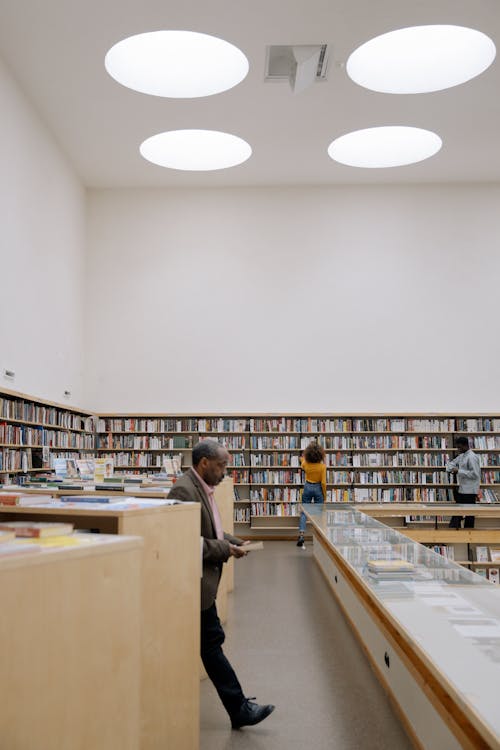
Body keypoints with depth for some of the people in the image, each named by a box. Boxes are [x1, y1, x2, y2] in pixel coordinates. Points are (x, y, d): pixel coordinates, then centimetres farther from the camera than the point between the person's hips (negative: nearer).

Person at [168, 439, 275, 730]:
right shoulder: (184, 491, -20)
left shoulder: (204, 489, 12)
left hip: (202, 583, 10)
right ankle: (239, 708, 6)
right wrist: (226, 550, -17)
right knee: (211, 644, -2)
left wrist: (235, 542, 6)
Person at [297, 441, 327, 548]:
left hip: (307, 487, 1)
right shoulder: (322, 466, -14)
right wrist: (325, 496, 0)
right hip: (318, 488, -1)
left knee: (304, 512, 5)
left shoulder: (305, 463, -8)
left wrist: (302, 457, 36)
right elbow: (323, 482, -11)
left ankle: (301, 535, -9)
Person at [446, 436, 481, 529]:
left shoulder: (472, 457, -16)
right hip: (461, 490, 9)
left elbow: (475, 474, -22)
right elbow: (452, 463, 22)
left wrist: (459, 471, -20)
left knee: (469, 514, 1)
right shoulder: (461, 456, 12)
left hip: (470, 491, -9)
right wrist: (451, 468, -1)